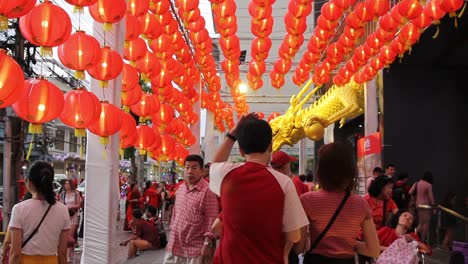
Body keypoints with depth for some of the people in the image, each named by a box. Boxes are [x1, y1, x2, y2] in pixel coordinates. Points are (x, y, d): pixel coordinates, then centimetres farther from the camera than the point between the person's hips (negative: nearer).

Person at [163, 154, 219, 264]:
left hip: (195, 248, -6)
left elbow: (211, 219, -15)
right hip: (175, 244, 7)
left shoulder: (207, 191, -14)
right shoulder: (180, 188, 9)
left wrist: (207, 244, -18)